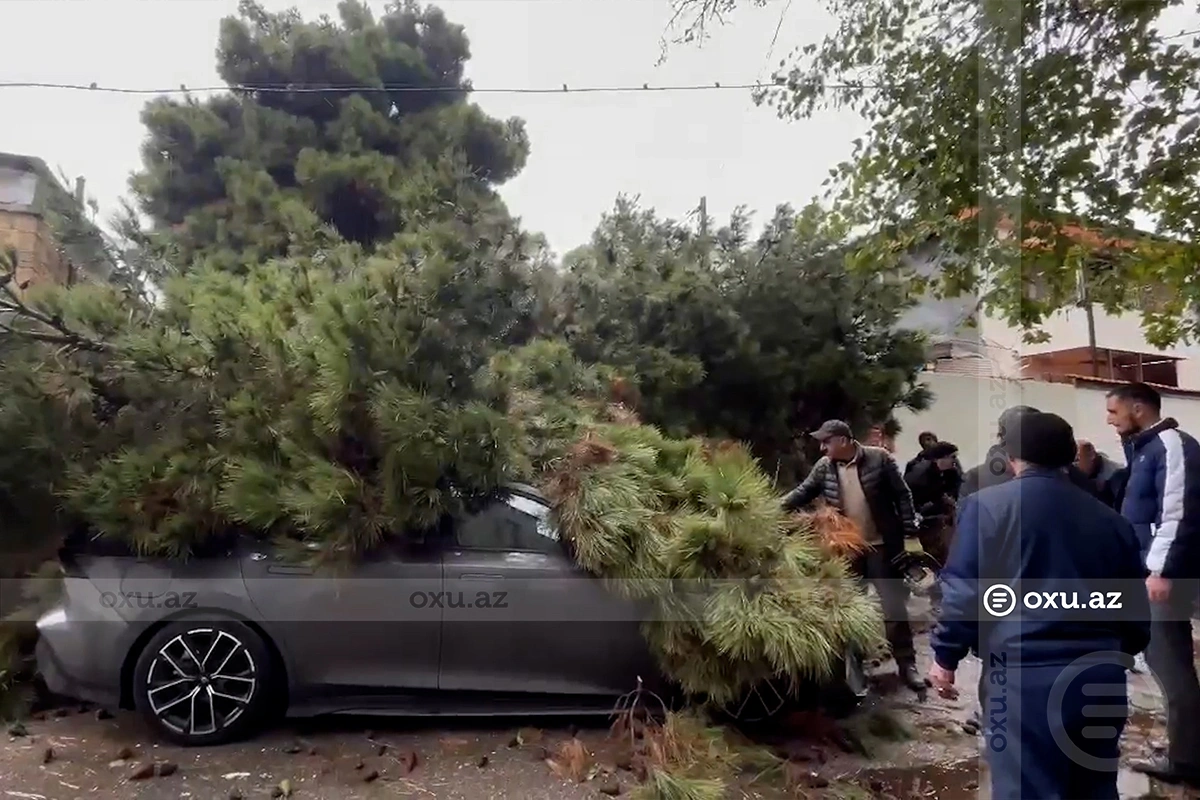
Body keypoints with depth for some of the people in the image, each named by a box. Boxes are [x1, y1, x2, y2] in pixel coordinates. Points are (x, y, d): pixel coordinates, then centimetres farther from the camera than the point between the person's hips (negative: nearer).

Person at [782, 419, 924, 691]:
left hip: (882, 545, -3)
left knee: (894, 606, 3)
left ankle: (907, 664, 16)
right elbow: (802, 493, 4)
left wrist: (909, 530, -8)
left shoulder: (879, 458, -10)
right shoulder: (823, 467, 0)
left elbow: (902, 494, -5)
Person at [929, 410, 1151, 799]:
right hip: (1100, 676, 6)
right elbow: (1136, 608, 16)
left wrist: (946, 656, 2)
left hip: (1026, 675, -6)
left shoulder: (987, 505, -3)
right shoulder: (1110, 518, 12)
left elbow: (963, 589, -8)